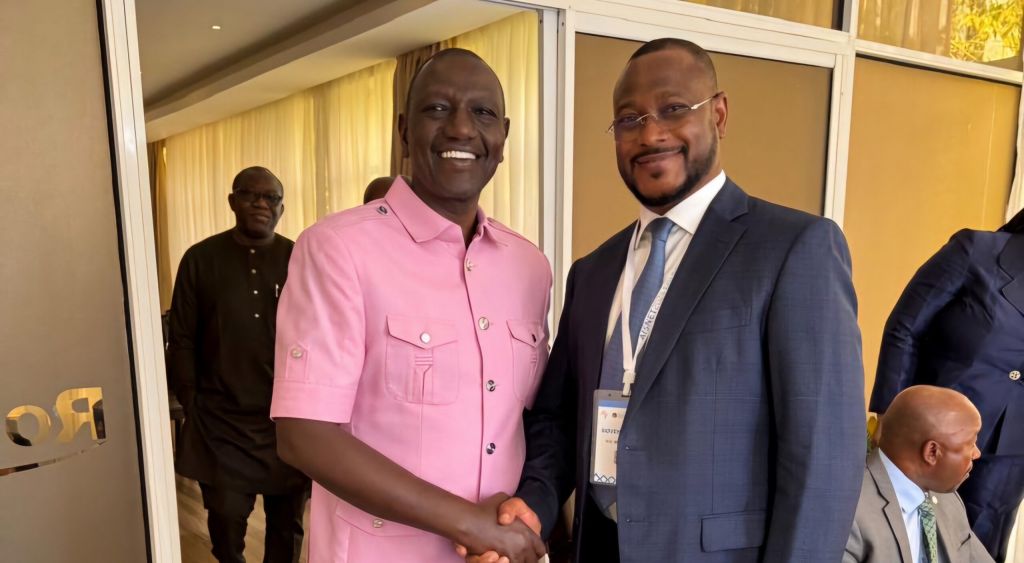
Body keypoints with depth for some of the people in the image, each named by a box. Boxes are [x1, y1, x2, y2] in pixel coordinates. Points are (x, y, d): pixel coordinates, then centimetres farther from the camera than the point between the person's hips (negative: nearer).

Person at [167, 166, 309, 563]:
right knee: (226, 516, 8)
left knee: (288, 519, 13)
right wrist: (190, 403, -1)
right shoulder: (200, 259, 0)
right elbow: (182, 340, 3)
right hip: (221, 420, 0)